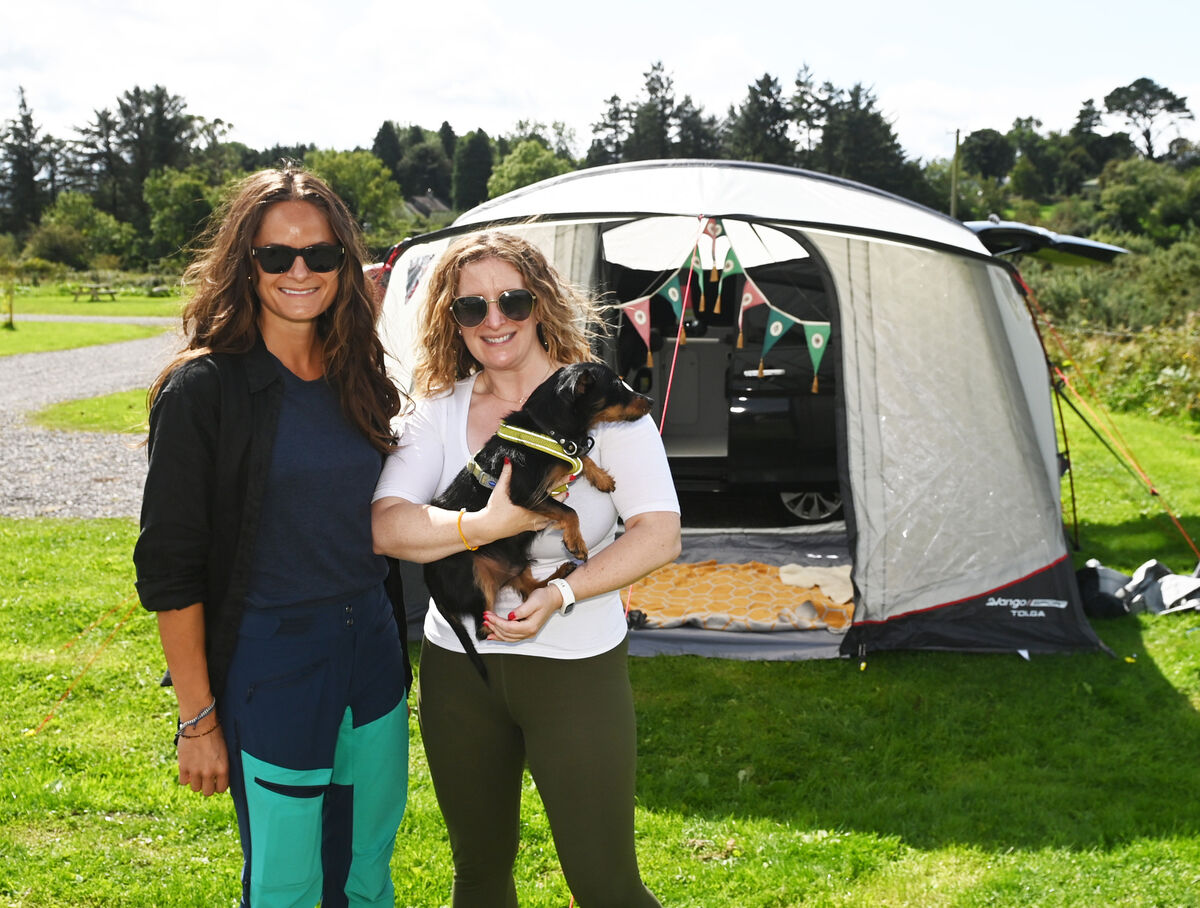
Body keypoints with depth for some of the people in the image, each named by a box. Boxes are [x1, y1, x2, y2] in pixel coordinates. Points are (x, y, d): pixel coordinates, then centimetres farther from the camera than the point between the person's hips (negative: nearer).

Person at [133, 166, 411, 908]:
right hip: (269, 667, -5)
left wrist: (395, 641, 12)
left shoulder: (360, 376, 5)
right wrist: (197, 717, -12)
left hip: (373, 650, 6)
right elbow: (170, 567, -12)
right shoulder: (203, 388, -12)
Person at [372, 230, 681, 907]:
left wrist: (562, 592, -24)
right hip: (458, 667, 4)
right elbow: (385, 525, -11)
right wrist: (485, 526, -26)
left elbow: (660, 534, -12)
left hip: (577, 666, -3)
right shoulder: (439, 410, 2)